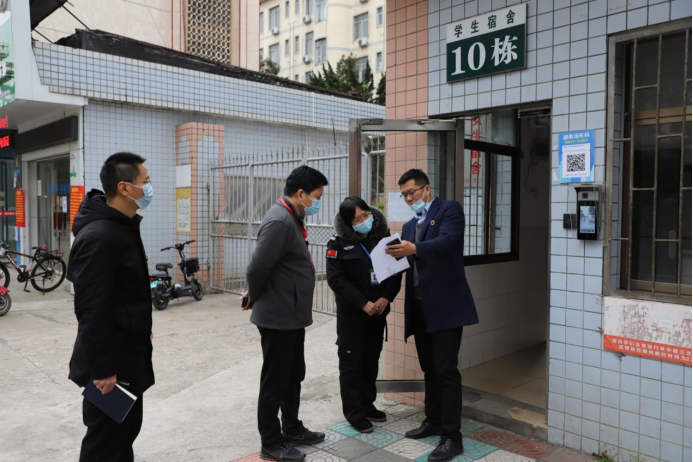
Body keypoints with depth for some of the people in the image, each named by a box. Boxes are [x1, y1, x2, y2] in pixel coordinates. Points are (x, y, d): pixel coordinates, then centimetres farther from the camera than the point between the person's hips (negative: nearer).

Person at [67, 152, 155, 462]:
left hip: (127, 354, 10)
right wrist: (101, 369, -22)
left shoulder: (123, 225, 9)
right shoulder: (99, 236, -24)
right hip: (111, 362, -10)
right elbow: (91, 310, -25)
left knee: (126, 430, 22)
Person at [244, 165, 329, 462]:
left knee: (294, 376, 20)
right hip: (278, 316, -10)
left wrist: (256, 297, 10)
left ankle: (292, 430, 36)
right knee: (275, 380, 5)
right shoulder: (280, 221, -23)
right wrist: (255, 299, -7)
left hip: (292, 315, 10)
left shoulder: (292, 218, 10)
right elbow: (257, 268, -25)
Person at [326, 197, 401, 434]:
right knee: (351, 360, 3)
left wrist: (386, 298, -10)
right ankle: (354, 411, 14)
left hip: (378, 310, 4)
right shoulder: (338, 243, -8)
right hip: (351, 312, -4)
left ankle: (367, 404, 28)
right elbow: (335, 279, -12)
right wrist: (363, 304, -17)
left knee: (372, 358, 14)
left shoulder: (383, 235, 2)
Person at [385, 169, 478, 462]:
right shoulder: (409, 226, 19)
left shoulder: (449, 209, -3)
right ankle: (433, 421, 30)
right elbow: (407, 263, 14)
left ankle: (452, 436, 5)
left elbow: (449, 240, -21)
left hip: (445, 303, -7)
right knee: (429, 369, 16)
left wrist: (415, 248, -36)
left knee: (446, 370, -4)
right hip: (419, 306, 7)